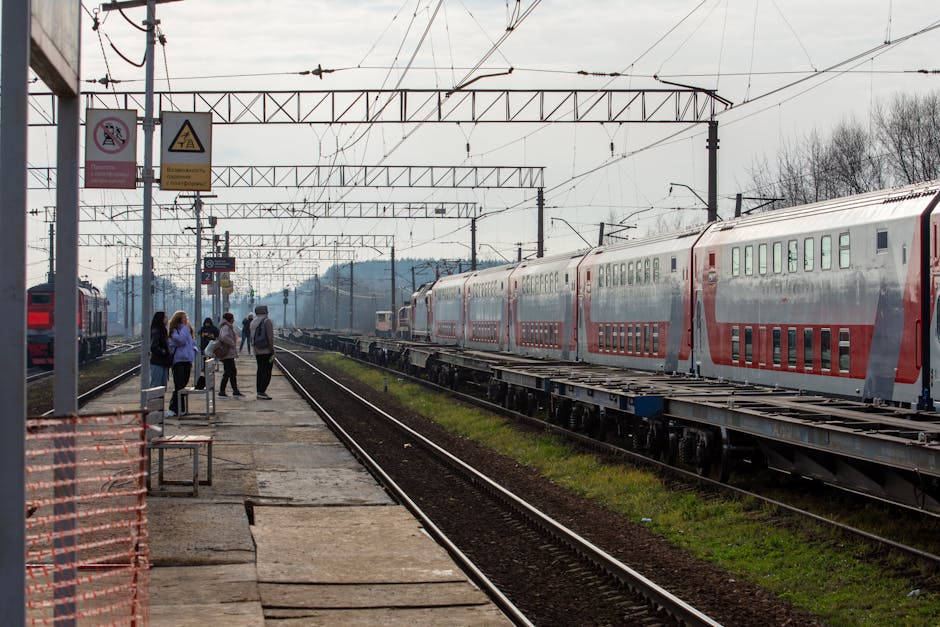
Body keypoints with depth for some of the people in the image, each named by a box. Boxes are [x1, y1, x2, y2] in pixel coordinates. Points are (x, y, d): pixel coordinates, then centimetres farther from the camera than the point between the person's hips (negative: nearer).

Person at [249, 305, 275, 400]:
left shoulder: (253, 323, 11)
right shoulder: (267, 321, -11)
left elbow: (252, 337, 14)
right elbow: (270, 337, -16)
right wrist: (272, 351, -13)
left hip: (257, 351, 7)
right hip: (267, 351, -7)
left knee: (260, 371, 14)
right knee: (267, 372, -6)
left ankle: (259, 392, 13)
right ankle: (262, 392, -13)